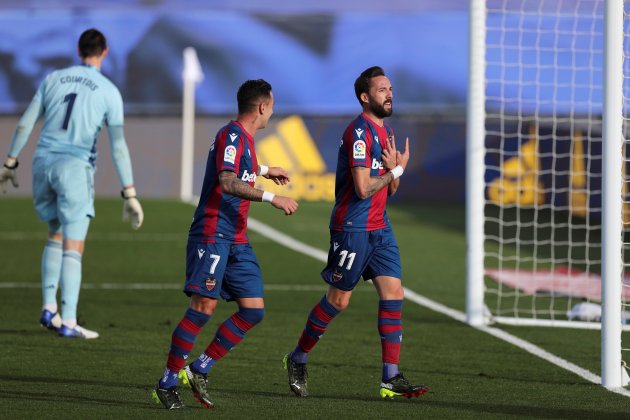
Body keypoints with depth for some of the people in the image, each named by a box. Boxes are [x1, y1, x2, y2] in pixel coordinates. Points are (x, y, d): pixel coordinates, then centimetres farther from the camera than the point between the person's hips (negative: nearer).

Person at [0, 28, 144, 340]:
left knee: (56, 234, 21)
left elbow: (25, 124, 8)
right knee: (73, 246, -4)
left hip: (43, 162, 4)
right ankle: (68, 322, -10)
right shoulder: (109, 92, 0)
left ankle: (49, 308, 11)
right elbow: (118, 146, -4)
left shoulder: (53, 79, 9)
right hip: (76, 167, -4)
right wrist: (130, 195, -3)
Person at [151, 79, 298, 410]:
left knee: (253, 310, 1)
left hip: (237, 240, 10)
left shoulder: (244, 138, 18)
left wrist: (264, 170, 50)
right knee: (203, 306, -14)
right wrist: (271, 198, -28)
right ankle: (167, 383, -7)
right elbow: (227, 182, -26)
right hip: (212, 234, -10)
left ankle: (199, 370, 7)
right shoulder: (232, 135, -12)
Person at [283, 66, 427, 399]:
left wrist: (395, 169, -2)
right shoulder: (360, 131, -16)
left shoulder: (385, 131, 15)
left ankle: (391, 378, -4)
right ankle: (297, 360, 20)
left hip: (379, 227, 8)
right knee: (339, 299, 0)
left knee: (393, 293, -2)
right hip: (352, 227, -8)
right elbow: (363, 188, -22)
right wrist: (395, 171, -8)